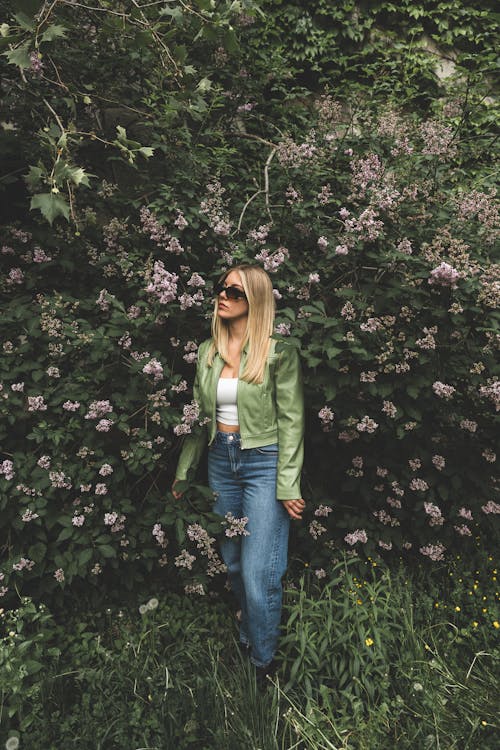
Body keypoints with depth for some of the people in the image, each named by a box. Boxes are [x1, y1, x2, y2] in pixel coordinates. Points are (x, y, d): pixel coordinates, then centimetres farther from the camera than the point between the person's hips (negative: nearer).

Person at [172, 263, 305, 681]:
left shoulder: (278, 352, -10)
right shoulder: (207, 352, 6)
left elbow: (291, 421, -10)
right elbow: (200, 416, 11)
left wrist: (288, 487, -13)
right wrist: (183, 472, 12)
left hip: (264, 462, -5)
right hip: (220, 461, 6)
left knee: (258, 573, -2)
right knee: (233, 564, 19)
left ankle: (264, 664, 23)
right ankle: (247, 638, 43)